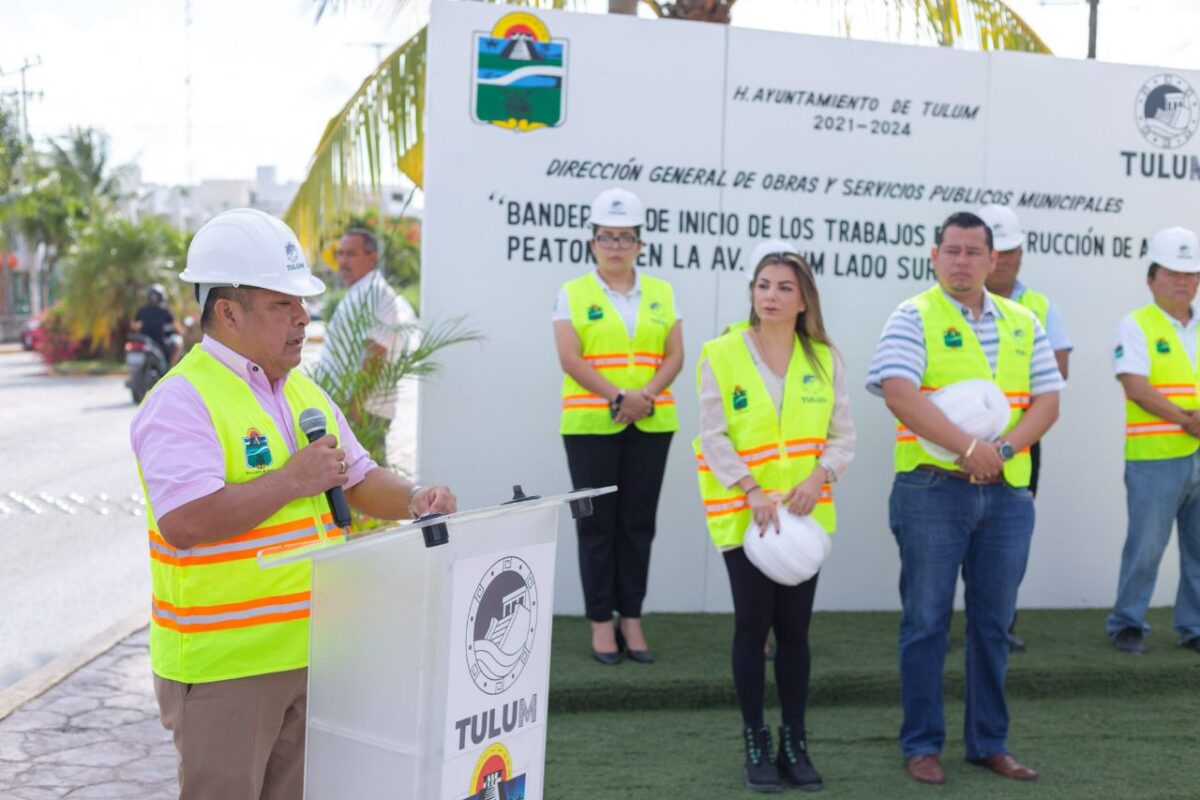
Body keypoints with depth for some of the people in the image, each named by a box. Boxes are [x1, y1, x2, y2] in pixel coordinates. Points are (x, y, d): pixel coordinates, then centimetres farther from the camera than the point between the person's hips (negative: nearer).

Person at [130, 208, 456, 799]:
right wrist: (293, 480, -19)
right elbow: (186, 522, -27)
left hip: (310, 651, 8)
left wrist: (413, 500, -1)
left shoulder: (303, 391, 13)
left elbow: (359, 479, 20)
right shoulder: (181, 401, -15)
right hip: (223, 662, -7)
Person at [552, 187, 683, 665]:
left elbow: (674, 356, 4)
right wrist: (618, 397, -19)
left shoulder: (661, 294, 11)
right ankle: (601, 621, 9)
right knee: (597, 523, 2)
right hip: (590, 425, -2)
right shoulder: (573, 294, 3)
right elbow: (570, 359, -8)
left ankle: (632, 618, 13)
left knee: (639, 521, 6)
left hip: (651, 425, 3)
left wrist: (647, 396, -14)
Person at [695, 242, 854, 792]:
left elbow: (843, 433, 4)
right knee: (753, 625, 2)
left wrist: (818, 477, -14)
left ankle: (794, 744, 20)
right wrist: (752, 491, -18)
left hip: (804, 512, 3)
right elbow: (713, 436, -9)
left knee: (795, 627, 8)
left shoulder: (824, 358, 3)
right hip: (743, 513, -2)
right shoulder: (721, 355, -6)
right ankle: (755, 746, 15)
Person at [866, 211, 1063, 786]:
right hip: (933, 490, -4)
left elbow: (1047, 401, 7)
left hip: (1007, 494, 4)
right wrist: (968, 448, -21)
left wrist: (1005, 447, -11)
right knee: (926, 621, 2)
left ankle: (989, 742, 23)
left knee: (993, 623, 11)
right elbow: (899, 394, -16)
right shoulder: (913, 318, -2)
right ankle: (921, 744, 13)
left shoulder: (1023, 323, 12)